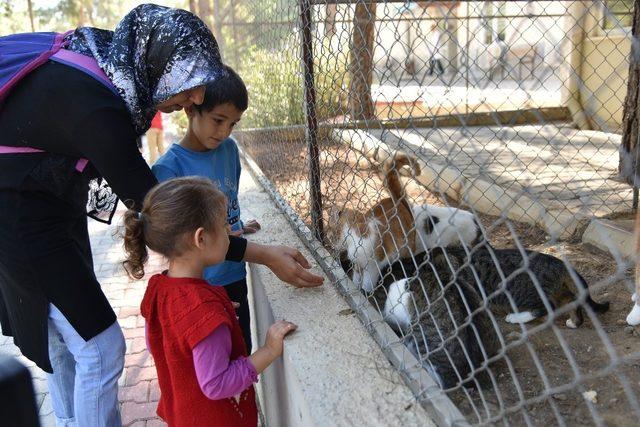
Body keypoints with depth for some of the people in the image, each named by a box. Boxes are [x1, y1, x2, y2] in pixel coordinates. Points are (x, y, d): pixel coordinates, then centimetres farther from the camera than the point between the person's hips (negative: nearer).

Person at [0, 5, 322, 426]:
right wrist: (263, 254, -30)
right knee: (100, 348, -2)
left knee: (62, 336, 20)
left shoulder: (112, 57, -9)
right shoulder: (96, 107, -33)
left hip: (58, 208, 8)